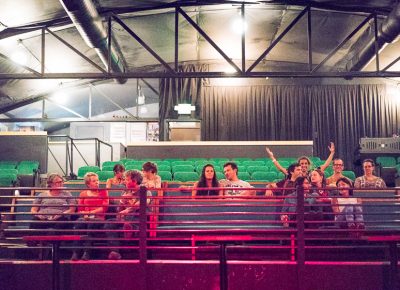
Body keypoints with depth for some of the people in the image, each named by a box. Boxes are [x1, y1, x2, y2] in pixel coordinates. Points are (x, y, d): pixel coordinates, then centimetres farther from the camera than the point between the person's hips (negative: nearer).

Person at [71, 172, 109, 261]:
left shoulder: (103, 192, 15)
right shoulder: (83, 194, 19)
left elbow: (104, 208, 3)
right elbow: (80, 210, 12)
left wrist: (91, 212, -7)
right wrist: (85, 214, -10)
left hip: (98, 218, -2)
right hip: (85, 217, 2)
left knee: (91, 223, -36)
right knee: (79, 224, -33)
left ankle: (87, 252, -39)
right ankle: (75, 252, -36)